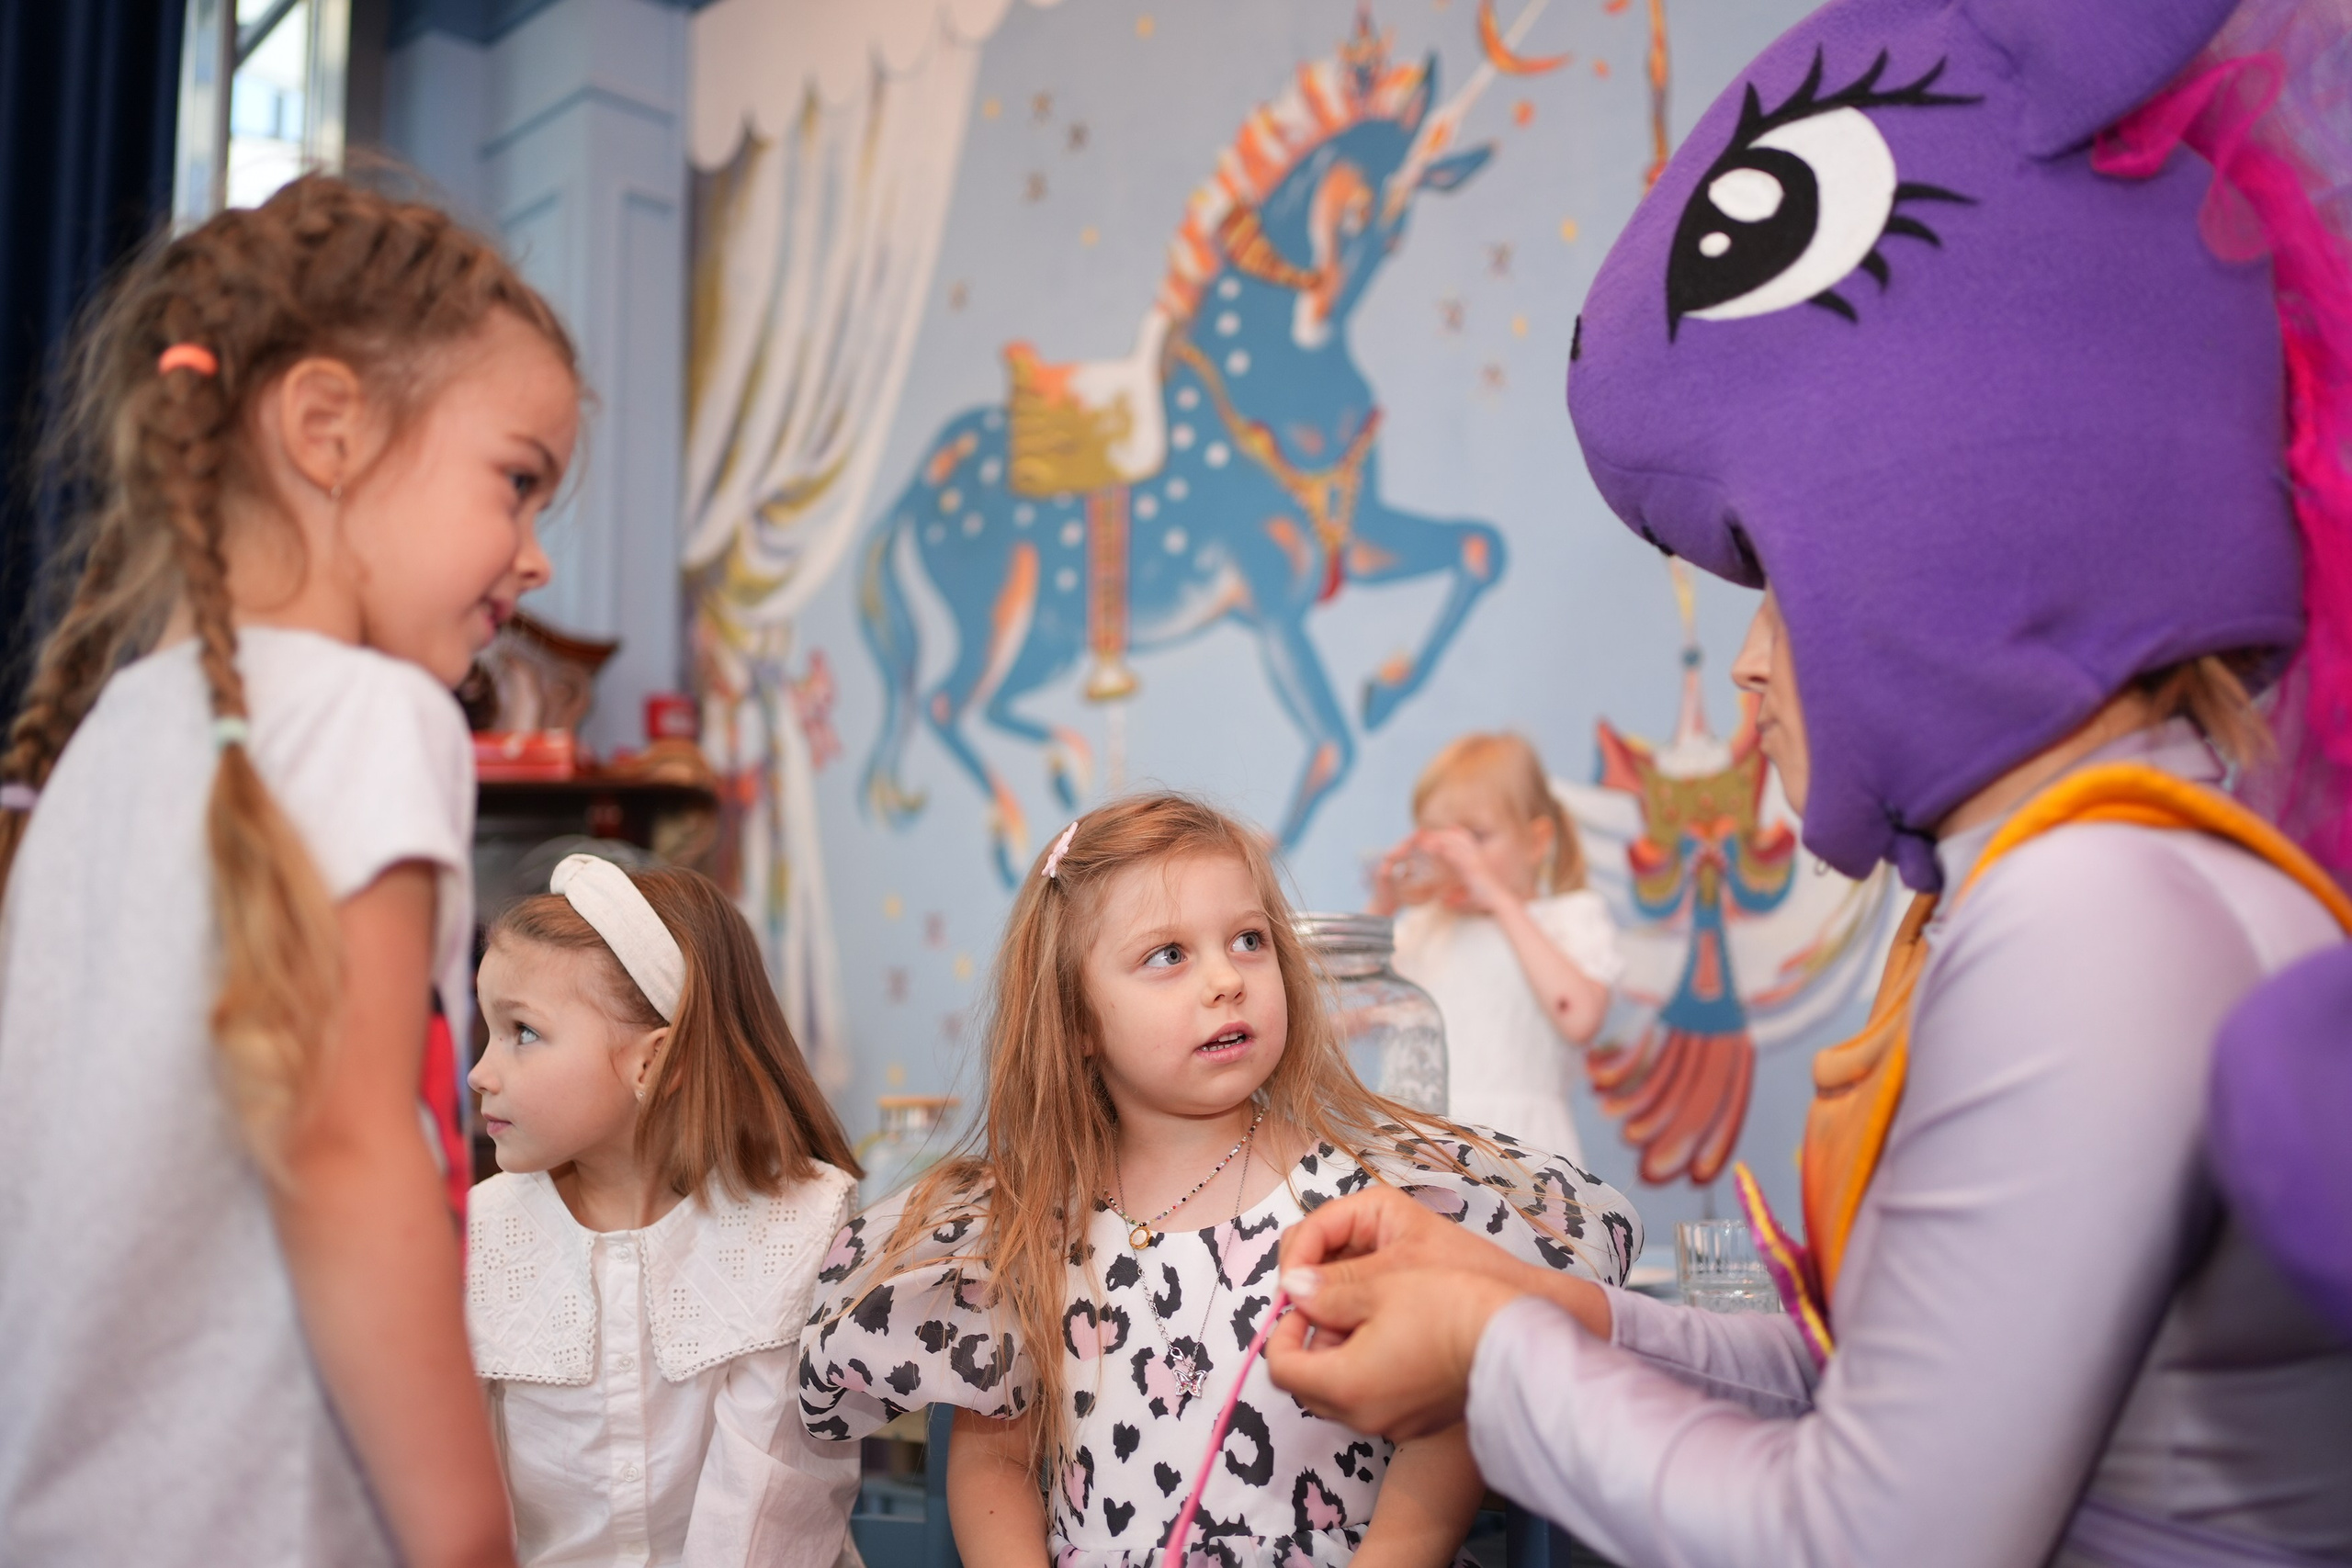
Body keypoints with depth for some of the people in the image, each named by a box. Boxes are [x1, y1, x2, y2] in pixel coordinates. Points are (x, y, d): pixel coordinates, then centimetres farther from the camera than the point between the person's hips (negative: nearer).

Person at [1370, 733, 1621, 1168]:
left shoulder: (1572, 915, 7)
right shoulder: (1422, 924, 19)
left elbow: (1579, 1019, -14)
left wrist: (1501, 901, -11)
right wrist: (1380, 910, 6)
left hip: (1517, 1149, -3)